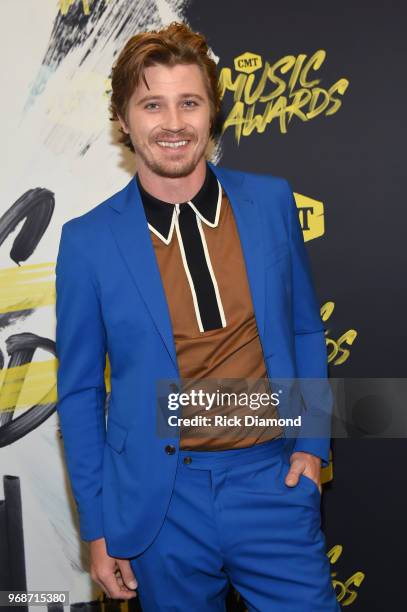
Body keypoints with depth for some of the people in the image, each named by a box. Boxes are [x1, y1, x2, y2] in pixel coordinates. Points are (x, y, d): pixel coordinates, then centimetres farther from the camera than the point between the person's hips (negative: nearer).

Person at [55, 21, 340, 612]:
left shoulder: (272, 201, -1)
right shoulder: (88, 241, -7)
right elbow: (79, 391, 0)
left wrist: (311, 442, 2)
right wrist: (97, 529, 1)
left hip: (272, 481, 2)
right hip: (162, 503, -1)